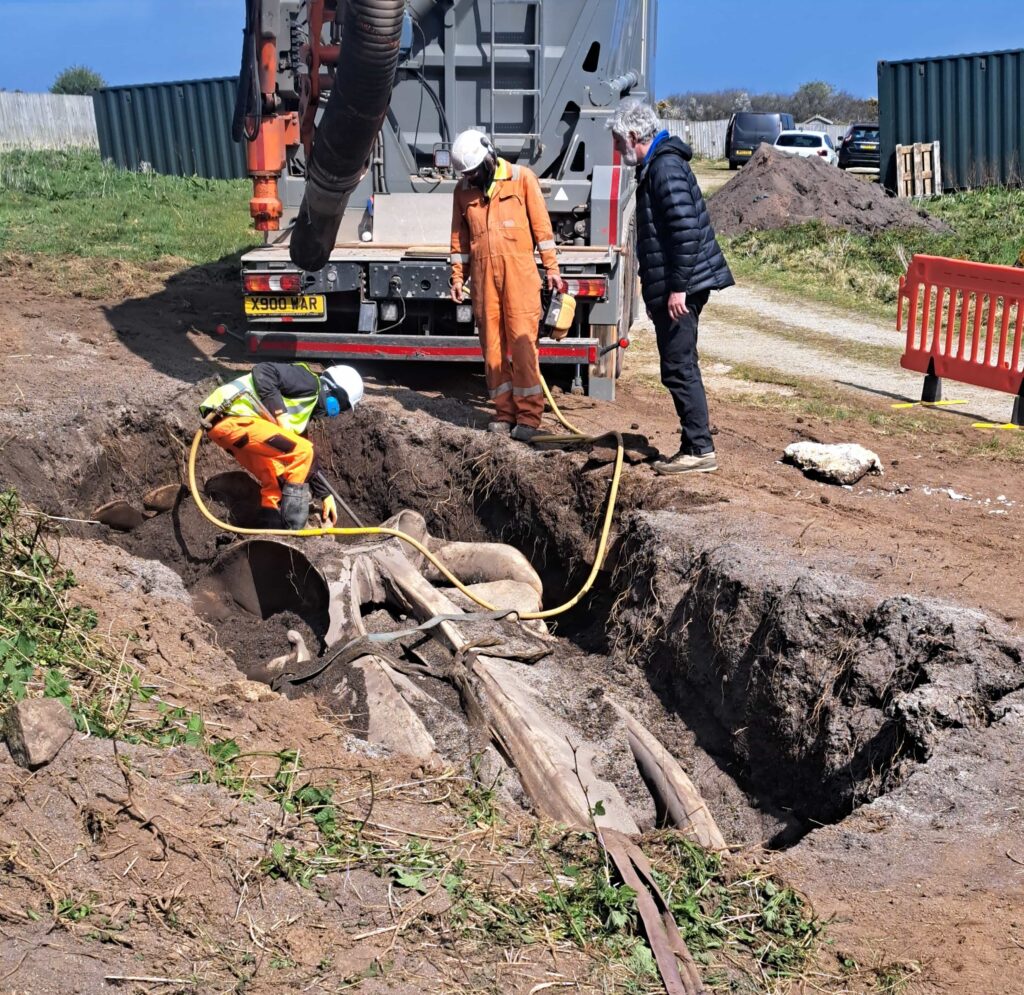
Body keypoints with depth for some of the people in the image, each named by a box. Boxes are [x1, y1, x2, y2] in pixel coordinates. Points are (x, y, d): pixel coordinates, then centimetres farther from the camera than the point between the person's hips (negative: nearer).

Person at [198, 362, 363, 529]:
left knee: (275, 479, 19)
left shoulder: (302, 413, 26)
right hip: (232, 417, -11)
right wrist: (280, 414, -16)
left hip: (222, 423, 11)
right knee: (302, 452, -13)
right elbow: (263, 371, -16)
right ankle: (292, 528, -9)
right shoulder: (308, 382, -2)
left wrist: (325, 495, 30)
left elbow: (306, 462, 31)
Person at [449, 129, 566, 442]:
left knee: (522, 341, -7)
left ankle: (529, 415, -2)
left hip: (519, 270, -4)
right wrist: (458, 278, 12)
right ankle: (505, 412, 11)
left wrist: (552, 268, -1)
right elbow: (460, 238, 17)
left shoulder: (521, 178, 2)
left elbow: (541, 224, 2)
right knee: (492, 344, 3)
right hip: (483, 273, 4)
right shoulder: (463, 189, 12)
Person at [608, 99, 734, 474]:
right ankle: (693, 446, 20)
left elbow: (686, 229, -23)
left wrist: (678, 287, -23)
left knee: (679, 369, -7)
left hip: (679, 288, -11)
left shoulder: (665, 167, -14)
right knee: (680, 368, 13)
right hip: (672, 287, 11)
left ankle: (700, 450, -1)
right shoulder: (655, 165, 18)